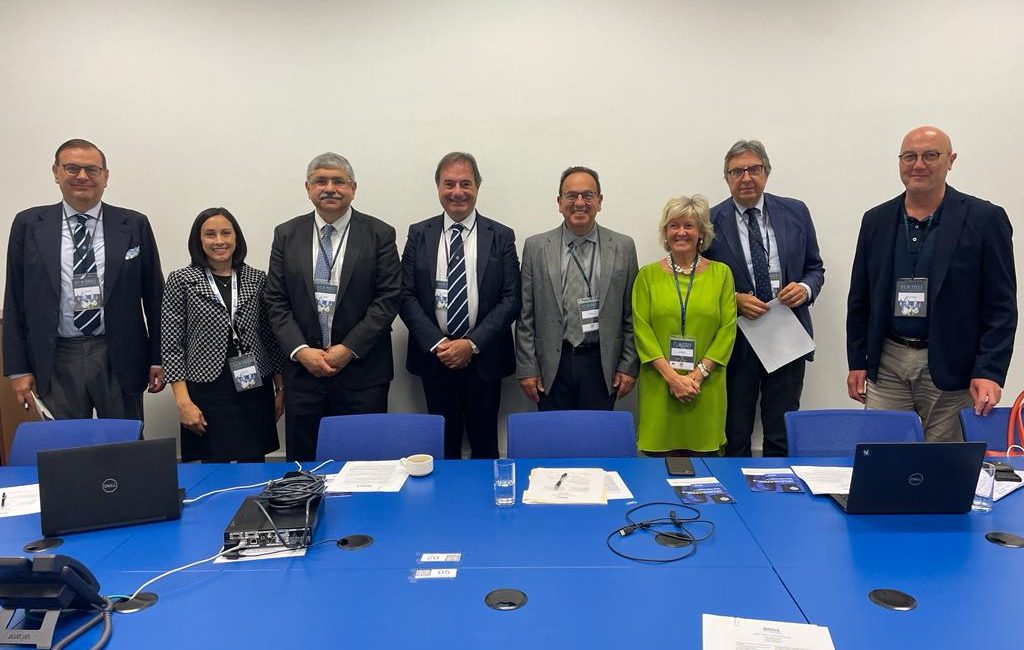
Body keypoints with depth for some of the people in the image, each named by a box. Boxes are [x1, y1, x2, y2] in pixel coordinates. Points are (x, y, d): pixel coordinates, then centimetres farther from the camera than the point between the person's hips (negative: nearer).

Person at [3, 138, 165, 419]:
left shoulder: (134, 225, 1)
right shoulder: (28, 225, 4)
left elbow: (154, 295, 4)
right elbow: (15, 301, 6)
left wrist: (158, 359, 2)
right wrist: (19, 369, 2)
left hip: (120, 359, 0)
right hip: (56, 362, 1)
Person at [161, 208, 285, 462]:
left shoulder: (257, 279, 6)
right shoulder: (181, 281, 0)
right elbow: (171, 345, -2)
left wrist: (280, 388, 8)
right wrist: (183, 401, -8)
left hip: (255, 390, 2)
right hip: (207, 391, -2)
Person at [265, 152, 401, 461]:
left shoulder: (379, 234, 0)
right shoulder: (286, 235, 8)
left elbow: (388, 298, -5)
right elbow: (276, 301, 5)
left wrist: (349, 348, -11)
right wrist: (301, 351, -7)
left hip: (363, 370, -2)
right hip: (303, 368, 2)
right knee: (303, 462, 9)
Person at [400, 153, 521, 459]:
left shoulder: (501, 236, 2)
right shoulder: (419, 234, 4)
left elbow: (511, 298, -3)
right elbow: (406, 296, 1)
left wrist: (473, 343, -12)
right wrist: (436, 343, -11)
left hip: (484, 356, 0)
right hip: (434, 356, 1)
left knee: (484, 443, 9)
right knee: (444, 443, 10)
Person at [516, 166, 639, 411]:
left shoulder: (623, 247, 3)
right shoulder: (536, 246, 2)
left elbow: (631, 314, 5)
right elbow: (525, 316, 2)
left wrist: (629, 366, 1)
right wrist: (526, 368, -2)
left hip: (602, 365, 0)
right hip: (552, 366, 0)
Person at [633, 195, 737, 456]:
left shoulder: (721, 273, 7)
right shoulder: (647, 275, 6)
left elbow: (728, 329, 1)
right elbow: (641, 329, -2)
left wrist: (698, 375, -9)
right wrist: (671, 376, -11)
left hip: (706, 388, 0)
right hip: (658, 386, 0)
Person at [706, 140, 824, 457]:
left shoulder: (795, 212, 5)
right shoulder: (710, 221, -3)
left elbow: (814, 268, 12)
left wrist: (805, 288, -9)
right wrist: (734, 300, -15)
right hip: (735, 341, -2)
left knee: (783, 436, 10)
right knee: (734, 437, 9)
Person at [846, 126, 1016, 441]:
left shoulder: (985, 219, -1)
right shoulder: (876, 220, 8)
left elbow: (1001, 306, -3)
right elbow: (859, 300, 10)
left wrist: (989, 373, -11)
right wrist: (857, 362, 6)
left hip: (950, 368, -2)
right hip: (886, 364, 3)